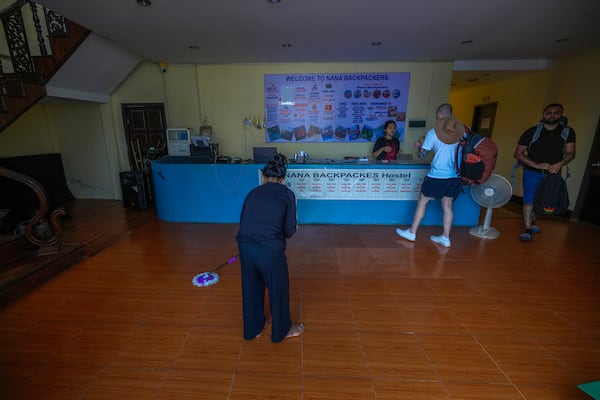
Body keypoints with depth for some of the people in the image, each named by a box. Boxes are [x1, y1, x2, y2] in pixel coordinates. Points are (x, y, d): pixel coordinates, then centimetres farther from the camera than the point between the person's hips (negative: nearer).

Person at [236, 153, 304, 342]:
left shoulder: (253, 192, 16)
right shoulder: (287, 193, 7)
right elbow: (290, 230, 4)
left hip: (245, 245, 4)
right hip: (269, 248, -4)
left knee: (251, 288, 27)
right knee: (278, 289, 22)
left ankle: (252, 329, 49)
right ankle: (282, 330, 44)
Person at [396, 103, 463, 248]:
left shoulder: (433, 132, -8)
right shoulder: (461, 130, 5)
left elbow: (421, 155, -5)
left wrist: (418, 146, 16)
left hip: (437, 176, -4)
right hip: (454, 176, 5)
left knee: (422, 202, 8)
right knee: (447, 206, 12)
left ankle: (412, 233, 16)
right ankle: (445, 238, 19)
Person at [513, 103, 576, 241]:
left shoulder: (568, 132, -1)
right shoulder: (532, 131, -8)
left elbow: (570, 153, 0)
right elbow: (518, 153, -9)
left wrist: (560, 164, -22)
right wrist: (536, 165, -20)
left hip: (552, 173, 3)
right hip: (532, 172, -3)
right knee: (529, 200, -9)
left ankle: (531, 222, 36)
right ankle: (528, 229, -4)